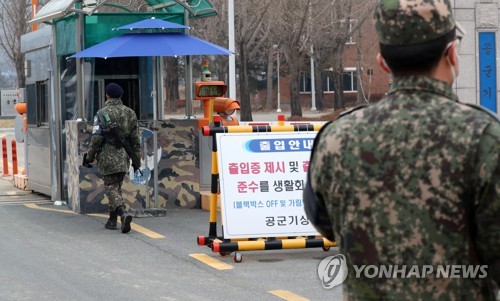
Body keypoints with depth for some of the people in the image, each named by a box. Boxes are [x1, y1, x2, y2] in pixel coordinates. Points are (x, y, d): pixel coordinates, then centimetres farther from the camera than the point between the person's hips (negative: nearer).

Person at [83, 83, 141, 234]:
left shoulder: (102, 114, -9)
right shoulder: (130, 113, 6)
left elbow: (96, 138, -12)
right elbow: (135, 139, 7)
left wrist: (89, 157, -2)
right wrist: (136, 158, 13)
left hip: (107, 157, -5)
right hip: (124, 157, 5)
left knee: (111, 188, -3)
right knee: (117, 187, 17)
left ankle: (123, 213, -25)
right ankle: (112, 220, 20)